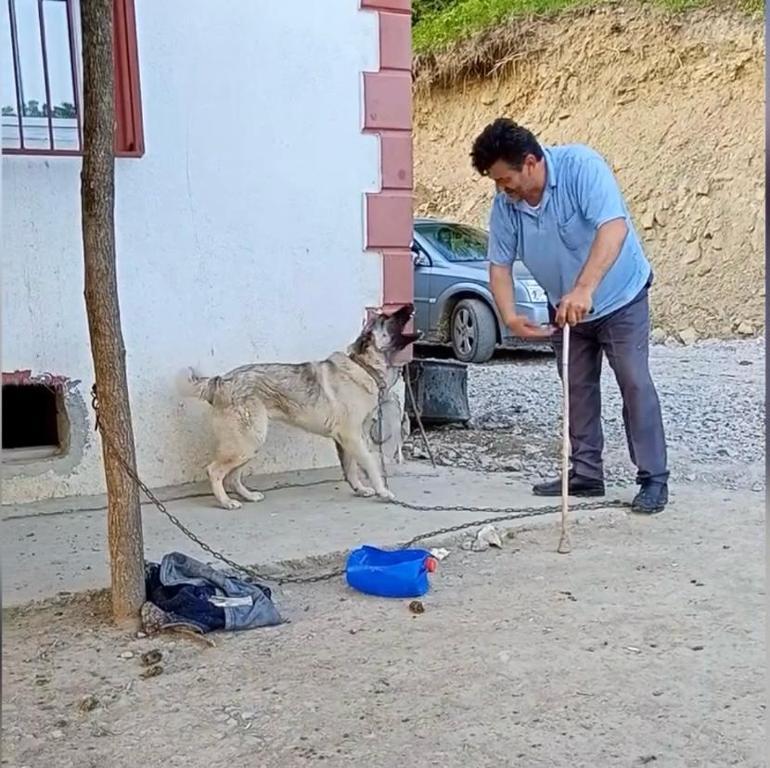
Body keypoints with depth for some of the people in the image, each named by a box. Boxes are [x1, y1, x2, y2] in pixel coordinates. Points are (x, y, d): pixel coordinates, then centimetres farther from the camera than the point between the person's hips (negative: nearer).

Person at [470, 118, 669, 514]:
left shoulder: (581, 166, -28)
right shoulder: (505, 205, -12)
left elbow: (614, 228, -39)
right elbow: (499, 264, -8)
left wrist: (584, 289, -50)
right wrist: (510, 317, -25)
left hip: (620, 296, -6)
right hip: (564, 308, 6)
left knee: (635, 383, -9)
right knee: (578, 388, 10)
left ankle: (654, 479, -1)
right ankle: (586, 473, 20)